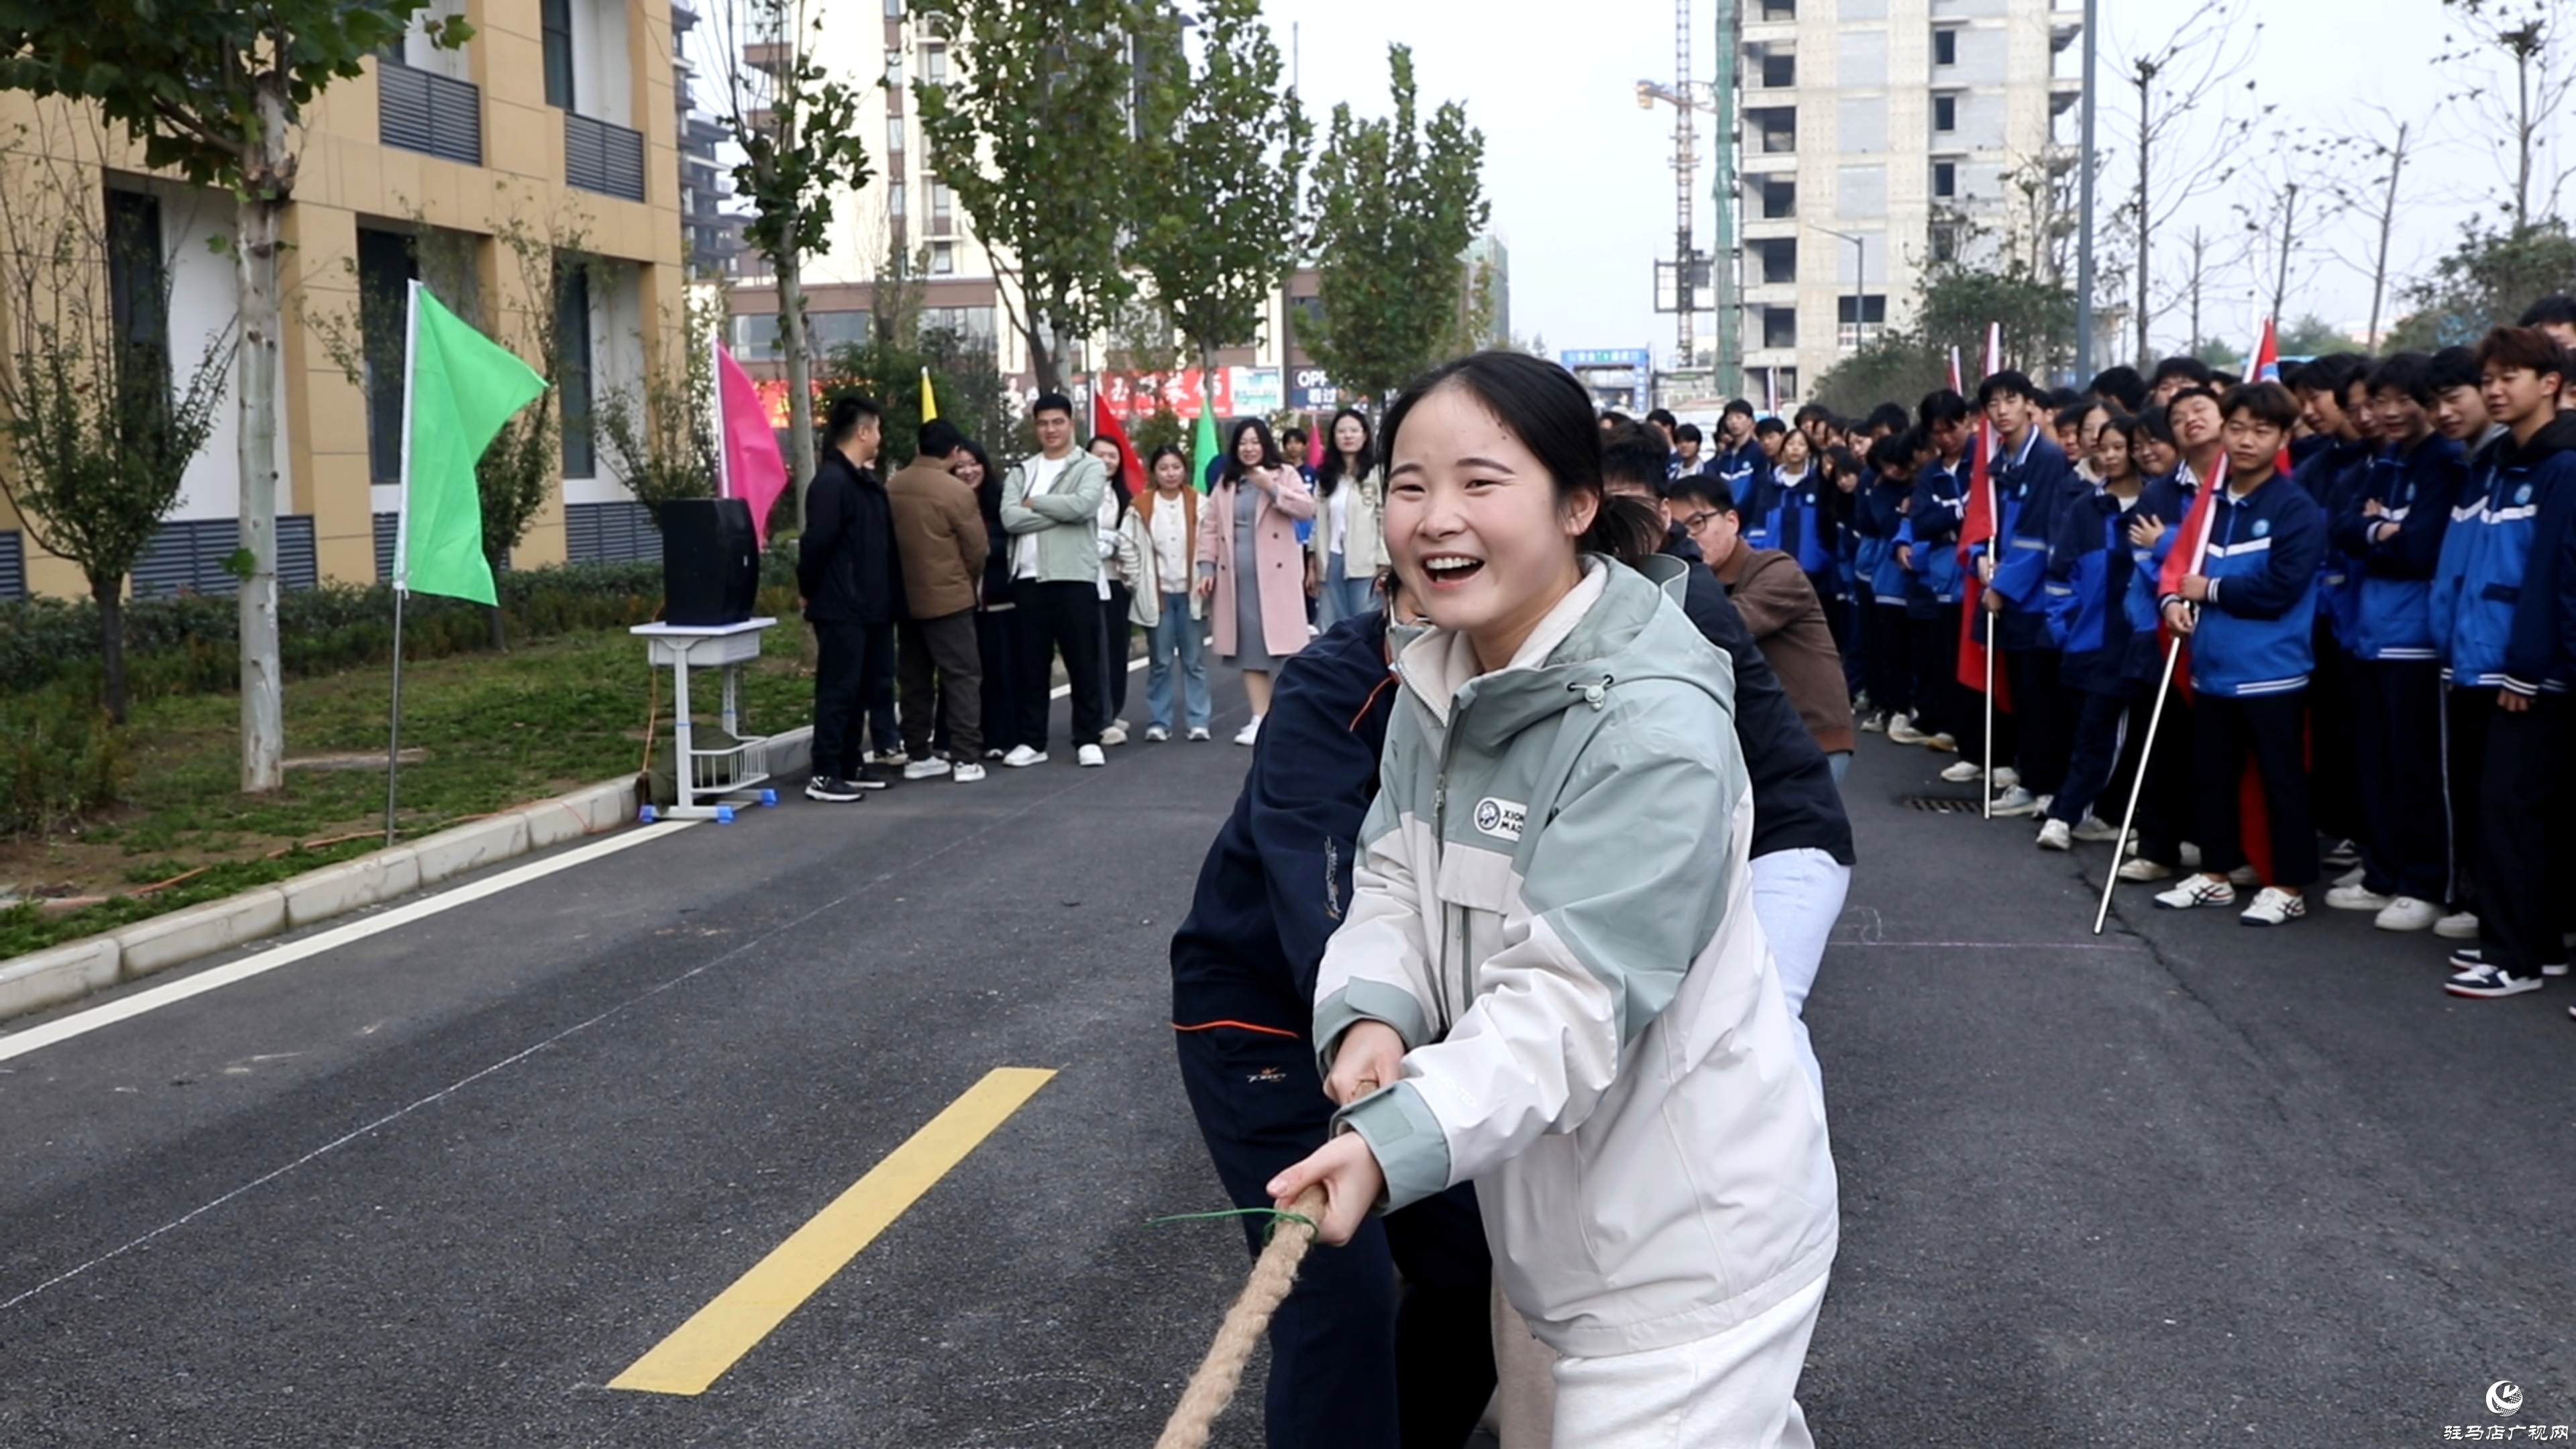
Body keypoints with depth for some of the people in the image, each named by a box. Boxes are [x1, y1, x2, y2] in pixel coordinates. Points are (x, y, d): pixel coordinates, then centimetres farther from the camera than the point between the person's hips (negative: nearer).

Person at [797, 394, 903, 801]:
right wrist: (809, 590, -7)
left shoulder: (866, 482, 15)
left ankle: (851, 764, 23)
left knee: (861, 689, 14)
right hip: (840, 607, -9)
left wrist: (887, 595, 10)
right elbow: (816, 543, -19)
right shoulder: (831, 481, -15)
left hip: (868, 605, 9)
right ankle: (824, 775, -2)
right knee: (838, 690, -6)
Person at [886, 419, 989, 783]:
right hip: (948, 598, -6)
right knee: (962, 677, 0)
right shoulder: (957, 491, -13)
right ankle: (966, 759, -3)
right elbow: (976, 551, -7)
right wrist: (968, 585, 12)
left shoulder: (891, 488, 2)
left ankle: (917, 756, 16)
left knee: (915, 679, 12)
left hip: (905, 598, 6)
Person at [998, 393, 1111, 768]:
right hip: (1029, 577, 3)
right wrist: (1060, 511, -9)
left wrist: (1034, 502, -4)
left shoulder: (1090, 467, 4)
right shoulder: (1022, 471, 13)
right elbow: (1010, 518, -4)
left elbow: (1083, 505, -17)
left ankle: (1088, 739, 8)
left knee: (1083, 663, 1)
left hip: (1075, 576, -3)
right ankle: (1031, 741, 14)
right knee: (1031, 665, 7)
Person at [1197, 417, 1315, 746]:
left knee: (1283, 643, -6)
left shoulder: (1283, 475, 5)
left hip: (1276, 575, -3)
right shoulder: (1225, 483, 14)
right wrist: (1207, 567, 2)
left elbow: (1307, 508, -9)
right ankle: (1260, 718, 8)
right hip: (1238, 579, 3)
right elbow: (1209, 527, 12)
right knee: (1249, 648, 4)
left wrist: (1271, 488, -16)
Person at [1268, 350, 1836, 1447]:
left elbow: (1572, 996, -30)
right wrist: (1372, 1015, -19)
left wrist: (1395, 1140, -42)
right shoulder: (1435, 682, 0)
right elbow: (1394, 879, 2)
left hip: (1686, 1224, -8)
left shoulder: (1656, 727, -26)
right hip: (1552, 1203, 8)